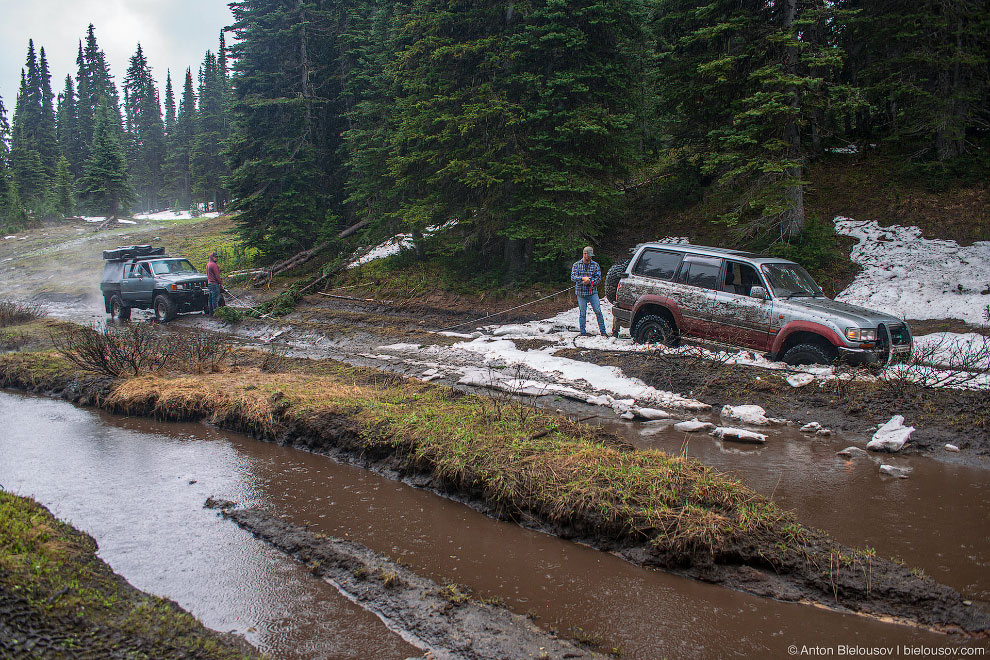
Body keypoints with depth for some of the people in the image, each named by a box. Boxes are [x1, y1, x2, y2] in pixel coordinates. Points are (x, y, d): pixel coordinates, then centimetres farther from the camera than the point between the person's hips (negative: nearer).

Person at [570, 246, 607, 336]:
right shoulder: (576, 265, 3)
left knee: (598, 311, -5)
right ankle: (583, 332, 14)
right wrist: (582, 278, -26)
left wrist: (589, 282, -16)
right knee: (582, 313, 3)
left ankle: (603, 331, 1)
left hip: (592, 292, 1)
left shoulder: (595, 265, 6)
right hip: (581, 292, -1)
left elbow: (598, 278, 1)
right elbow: (573, 277, -8)